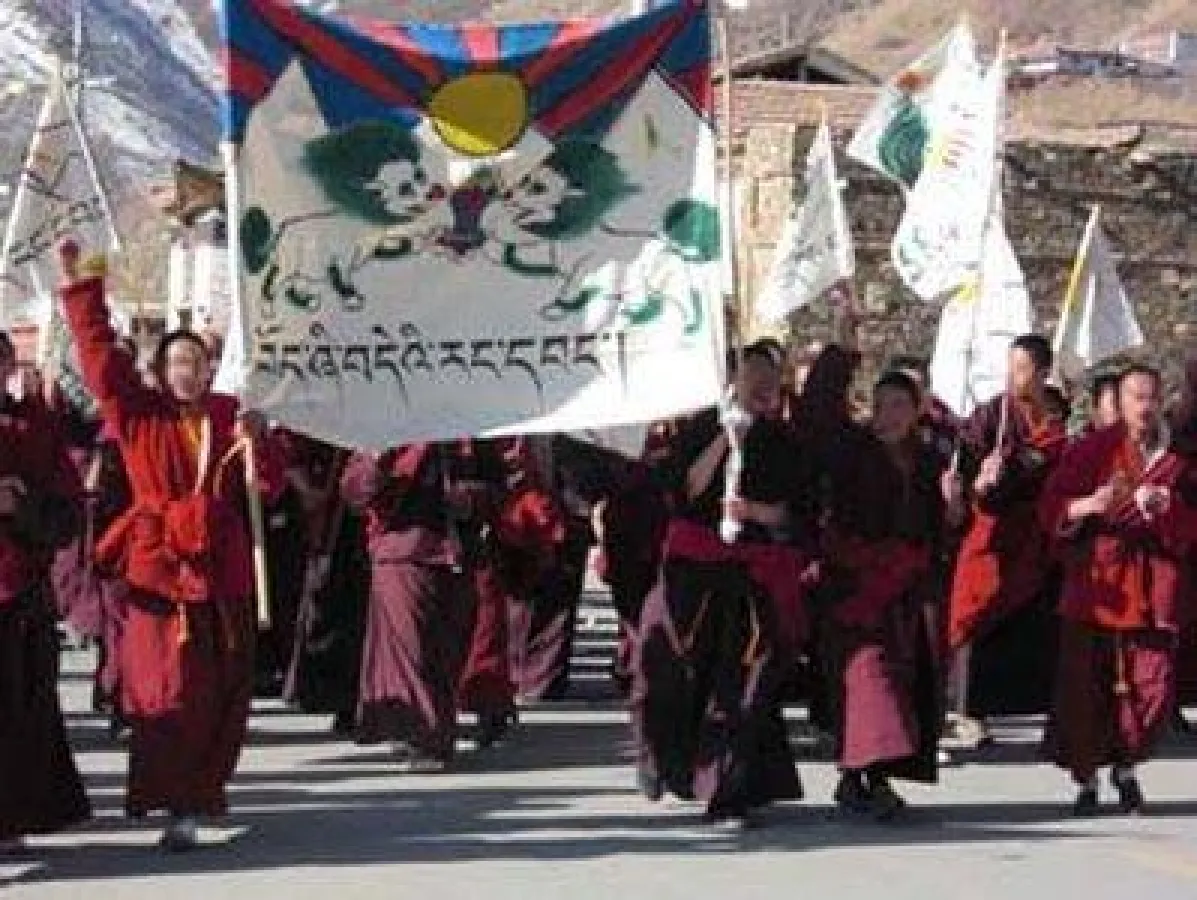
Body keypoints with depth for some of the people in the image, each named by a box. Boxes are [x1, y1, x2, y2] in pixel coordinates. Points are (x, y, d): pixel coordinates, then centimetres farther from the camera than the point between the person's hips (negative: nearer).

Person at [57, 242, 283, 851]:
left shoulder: (230, 415, 9)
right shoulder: (139, 413, 3)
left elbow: (270, 485, 7)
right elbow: (101, 358, -8)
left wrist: (256, 442, -13)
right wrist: (81, 288, -14)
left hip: (223, 569, 3)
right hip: (160, 565, -3)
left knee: (224, 690, 8)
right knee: (171, 688, -10)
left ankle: (205, 789, 25)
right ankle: (177, 807, -10)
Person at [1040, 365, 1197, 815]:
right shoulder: (1091, 450, 2)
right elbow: (1052, 510, -2)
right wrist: (1092, 504, -21)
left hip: (1154, 589, 2)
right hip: (1096, 583, -2)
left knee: (1153, 687, -2)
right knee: (1084, 686, -3)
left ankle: (1126, 768, 22)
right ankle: (1085, 780, 13)